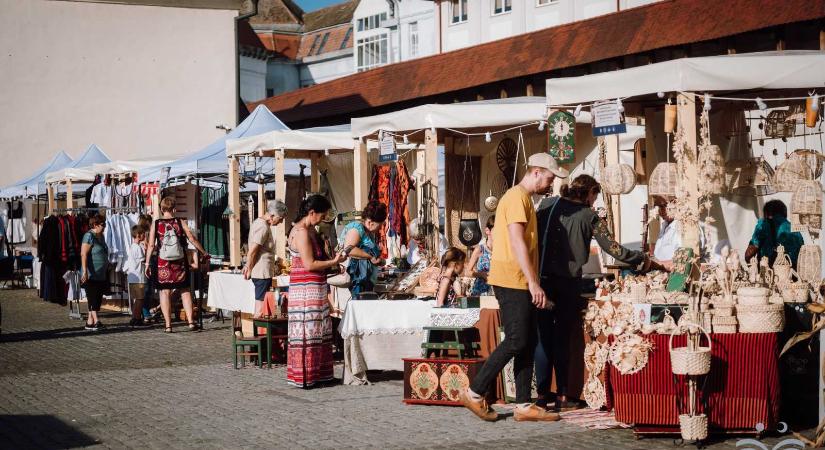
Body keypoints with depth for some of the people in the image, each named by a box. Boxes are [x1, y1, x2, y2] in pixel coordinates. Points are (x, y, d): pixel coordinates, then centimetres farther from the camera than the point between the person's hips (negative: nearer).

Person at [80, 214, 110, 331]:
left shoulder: (101, 236, 15)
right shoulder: (89, 236, -11)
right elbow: (83, 254, -18)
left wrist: (107, 269, 23)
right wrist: (85, 271, -25)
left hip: (101, 274, 9)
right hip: (91, 275, -9)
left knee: (98, 298, 7)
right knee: (93, 298, -10)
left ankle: (90, 321, 11)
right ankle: (96, 320, -15)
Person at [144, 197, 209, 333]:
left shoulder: (156, 224, -1)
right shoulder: (180, 222, -1)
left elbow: (151, 245, -4)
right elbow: (192, 239, -3)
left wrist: (147, 263, 1)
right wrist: (204, 253, 7)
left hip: (163, 264, 0)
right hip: (180, 263, 0)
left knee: (165, 292, 4)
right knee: (185, 291, 10)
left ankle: (168, 325, 2)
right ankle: (191, 321, 4)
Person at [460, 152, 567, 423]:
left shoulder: (524, 199, 21)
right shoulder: (517, 197, -11)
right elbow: (517, 242, -19)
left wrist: (533, 283, 20)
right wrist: (533, 282, -22)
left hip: (521, 284, 10)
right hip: (511, 281, -10)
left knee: (528, 343, 7)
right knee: (516, 341, -10)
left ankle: (524, 406, 9)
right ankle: (475, 393, -3)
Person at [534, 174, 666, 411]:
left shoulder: (547, 203, 7)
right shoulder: (589, 216, 2)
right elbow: (613, 248, 0)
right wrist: (645, 261, 11)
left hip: (542, 279, 1)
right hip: (569, 282, -1)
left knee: (543, 337, 5)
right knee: (562, 338, 8)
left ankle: (542, 394, 2)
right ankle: (562, 396, 8)